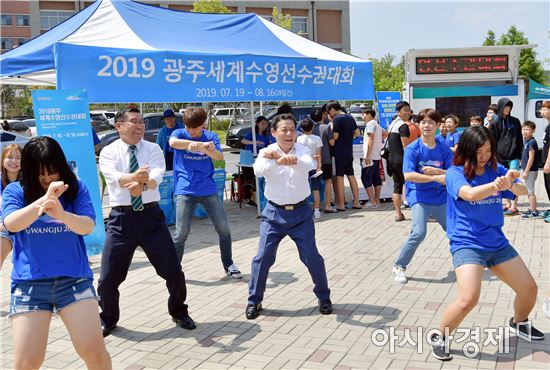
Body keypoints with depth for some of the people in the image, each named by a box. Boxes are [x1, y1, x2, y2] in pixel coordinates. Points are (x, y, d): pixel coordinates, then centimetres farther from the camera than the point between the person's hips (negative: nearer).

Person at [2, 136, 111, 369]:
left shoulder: (76, 189, 3)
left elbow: (87, 226, -11)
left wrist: (61, 213, -32)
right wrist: (42, 201, -34)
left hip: (74, 279, 0)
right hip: (29, 283, 0)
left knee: (94, 350, -8)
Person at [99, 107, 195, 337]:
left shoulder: (153, 149, 3)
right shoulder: (108, 152, -1)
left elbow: (156, 177, -16)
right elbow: (115, 177, -21)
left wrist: (142, 184, -39)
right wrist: (135, 177, -43)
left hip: (151, 216, 1)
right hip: (121, 218, -1)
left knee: (173, 271, 5)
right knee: (109, 277, 3)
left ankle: (179, 312, 31)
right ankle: (108, 320, 31)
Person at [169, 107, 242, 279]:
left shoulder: (211, 136, 5)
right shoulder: (179, 133, -1)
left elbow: (220, 157, -11)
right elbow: (173, 142, -25)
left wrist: (209, 150, -33)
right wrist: (200, 144, -36)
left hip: (208, 189, 3)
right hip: (185, 190, -3)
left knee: (224, 227, 5)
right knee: (181, 232, -8)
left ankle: (228, 264, 23)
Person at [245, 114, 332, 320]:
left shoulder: (302, 150, -5)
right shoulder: (267, 152, -4)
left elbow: (309, 165, -29)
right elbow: (258, 170, -27)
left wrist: (285, 158, -50)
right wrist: (278, 160, -48)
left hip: (300, 212, 0)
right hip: (274, 212, 0)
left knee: (312, 257, 2)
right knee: (263, 257, -2)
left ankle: (324, 297, 24)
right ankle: (254, 300, 16)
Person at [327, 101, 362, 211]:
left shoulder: (337, 119, -13)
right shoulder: (350, 117, 10)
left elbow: (335, 136, -16)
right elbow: (357, 133, 16)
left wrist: (332, 129, 0)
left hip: (339, 152, -7)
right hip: (349, 152, 7)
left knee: (339, 177, -2)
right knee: (351, 176, 13)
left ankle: (341, 204, 1)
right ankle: (356, 202, 16)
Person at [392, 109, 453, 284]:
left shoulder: (444, 148, 0)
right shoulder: (412, 149, -10)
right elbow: (408, 175, -21)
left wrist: (436, 170, -20)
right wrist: (435, 178, -24)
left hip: (441, 197, 4)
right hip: (420, 196, -4)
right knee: (419, 232, -20)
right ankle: (399, 266, -3)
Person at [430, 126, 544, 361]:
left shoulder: (496, 170, 5)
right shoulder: (455, 173, -10)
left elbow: (523, 191, -7)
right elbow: (470, 194, -29)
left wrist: (511, 185, -30)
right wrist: (498, 184, -46)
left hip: (497, 243, 6)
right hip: (467, 244, -6)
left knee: (529, 289, 11)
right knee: (468, 298, -24)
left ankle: (519, 323, 44)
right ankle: (439, 339, 1)